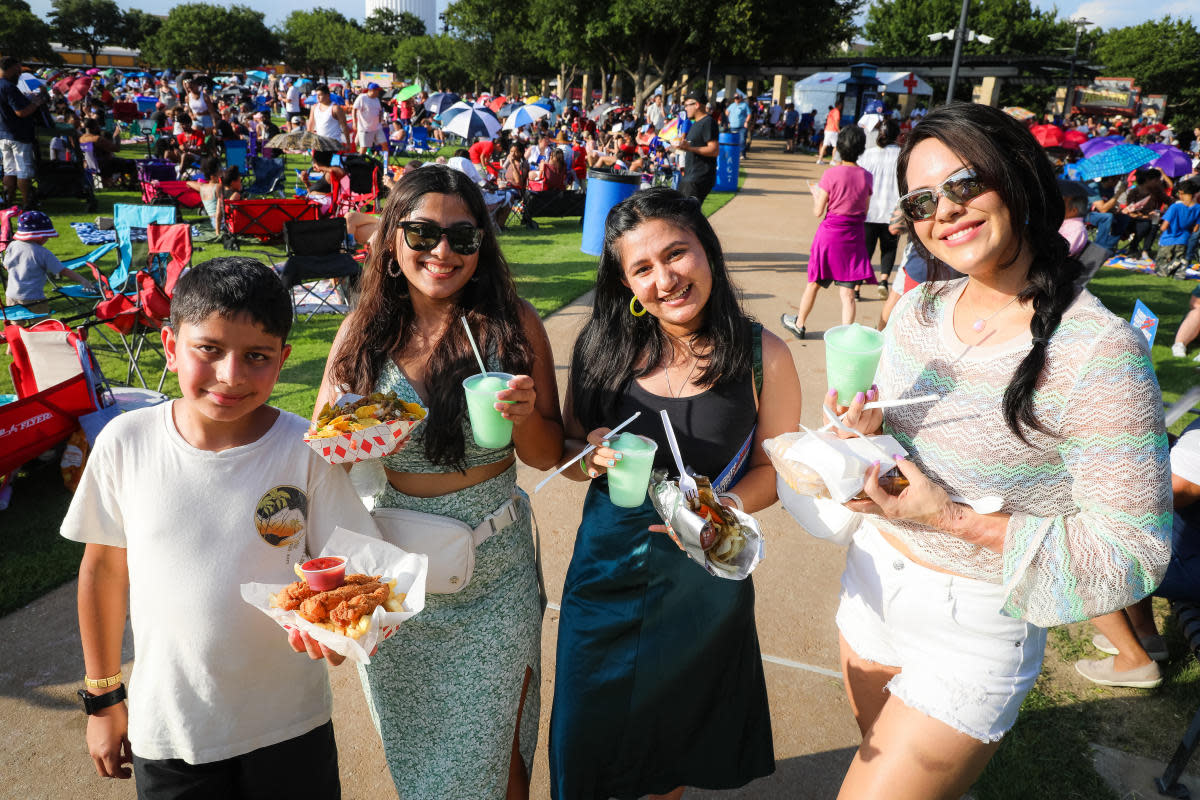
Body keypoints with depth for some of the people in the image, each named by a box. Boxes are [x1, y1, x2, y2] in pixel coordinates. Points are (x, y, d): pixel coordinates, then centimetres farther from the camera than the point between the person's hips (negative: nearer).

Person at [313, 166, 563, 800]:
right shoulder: (364, 330, -4)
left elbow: (548, 457, -3)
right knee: (409, 745, 23)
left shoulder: (512, 323, -8)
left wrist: (526, 417, -25)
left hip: (491, 572, -2)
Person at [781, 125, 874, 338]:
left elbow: (818, 211, -9)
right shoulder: (866, 176, -2)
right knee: (847, 293, 3)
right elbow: (865, 212, 6)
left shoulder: (831, 174, -13)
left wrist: (815, 192, 9)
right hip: (853, 237, 2)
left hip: (829, 234, -2)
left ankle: (799, 324, 33)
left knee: (813, 283, 16)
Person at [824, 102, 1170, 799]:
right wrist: (865, 431, -14)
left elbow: (1133, 555, -19)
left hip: (973, 631, -5)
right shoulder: (920, 309, -3)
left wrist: (955, 519, -27)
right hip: (870, 584, 6)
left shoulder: (1101, 350, -22)